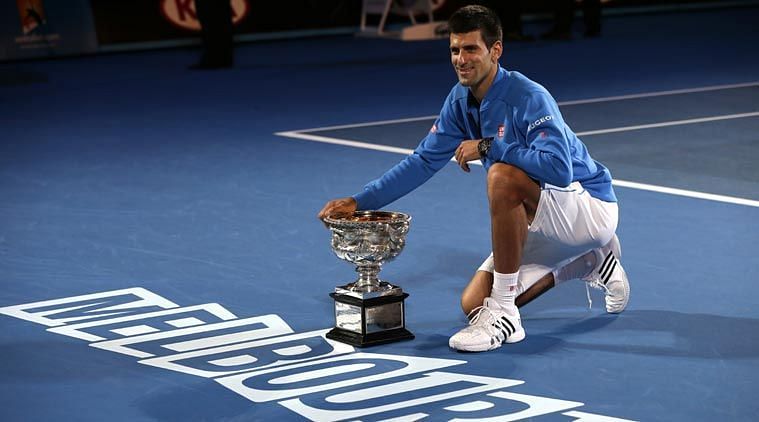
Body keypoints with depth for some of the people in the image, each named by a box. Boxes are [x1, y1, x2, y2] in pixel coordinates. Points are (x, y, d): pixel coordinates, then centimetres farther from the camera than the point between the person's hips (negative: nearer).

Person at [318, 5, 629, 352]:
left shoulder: (528, 98, -26)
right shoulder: (461, 100, -1)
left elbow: (559, 168, -38)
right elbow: (424, 160, 5)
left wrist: (489, 146, -31)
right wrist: (360, 202, -2)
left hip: (589, 204, -9)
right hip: (540, 220, 9)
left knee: (502, 175, -35)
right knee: (473, 304, 3)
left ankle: (504, 313, -26)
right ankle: (591, 262, 18)